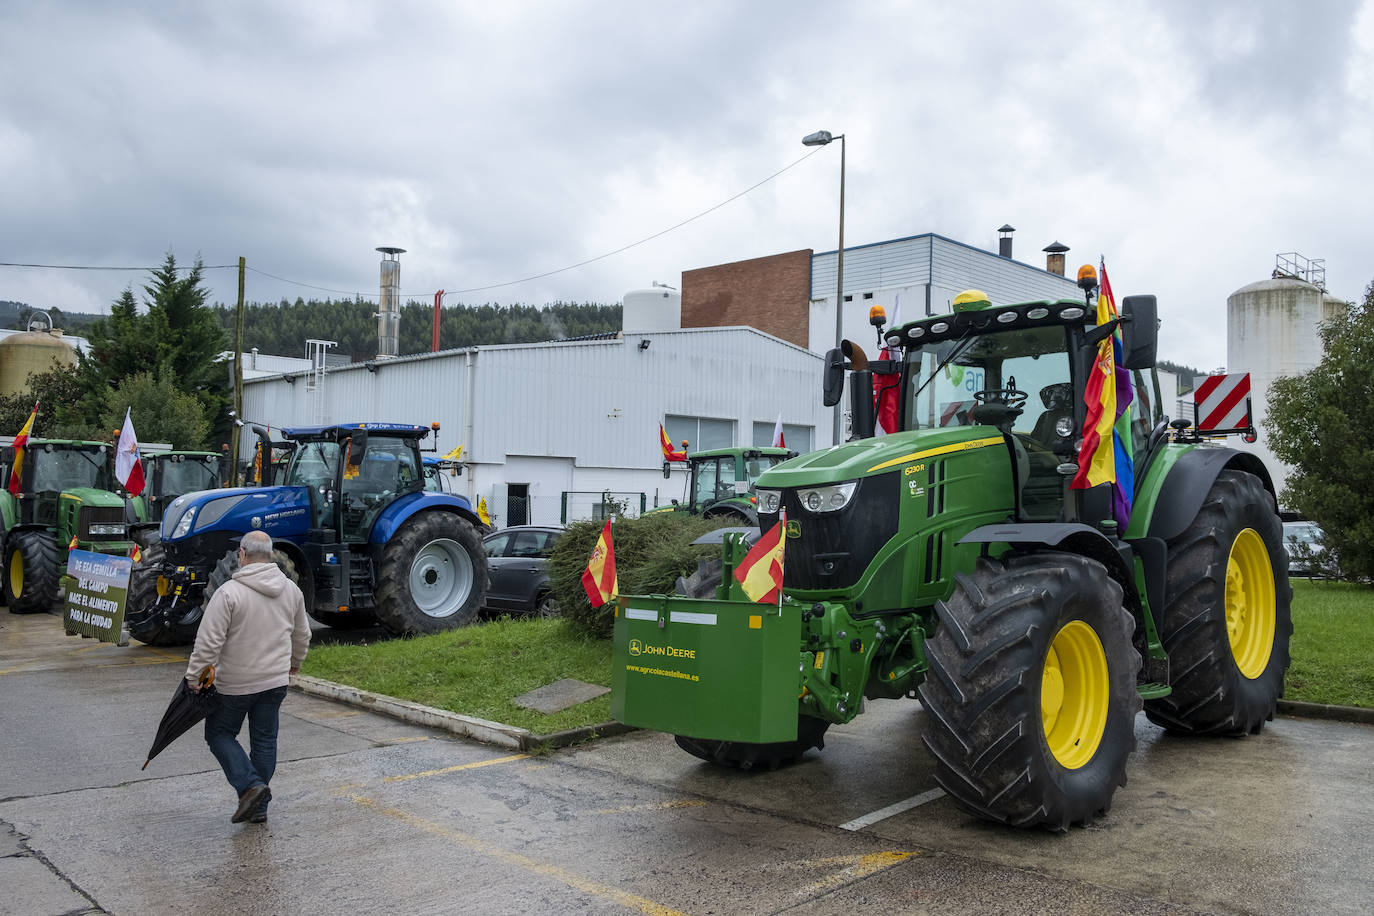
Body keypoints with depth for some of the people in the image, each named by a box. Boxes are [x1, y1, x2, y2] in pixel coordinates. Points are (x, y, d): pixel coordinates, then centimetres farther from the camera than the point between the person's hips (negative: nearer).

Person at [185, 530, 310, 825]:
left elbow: (209, 641, -18)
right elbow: (302, 635, 14)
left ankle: (249, 784, -4)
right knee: (265, 740, 13)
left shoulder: (228, 592, -16)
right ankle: (259, 806, 18)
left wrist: (194, 674, -6)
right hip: (276, 681, 5)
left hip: (235, 684, -5)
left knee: (219, 734, 13)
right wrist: (294, 662, 31)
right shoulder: (291, 589, 3)